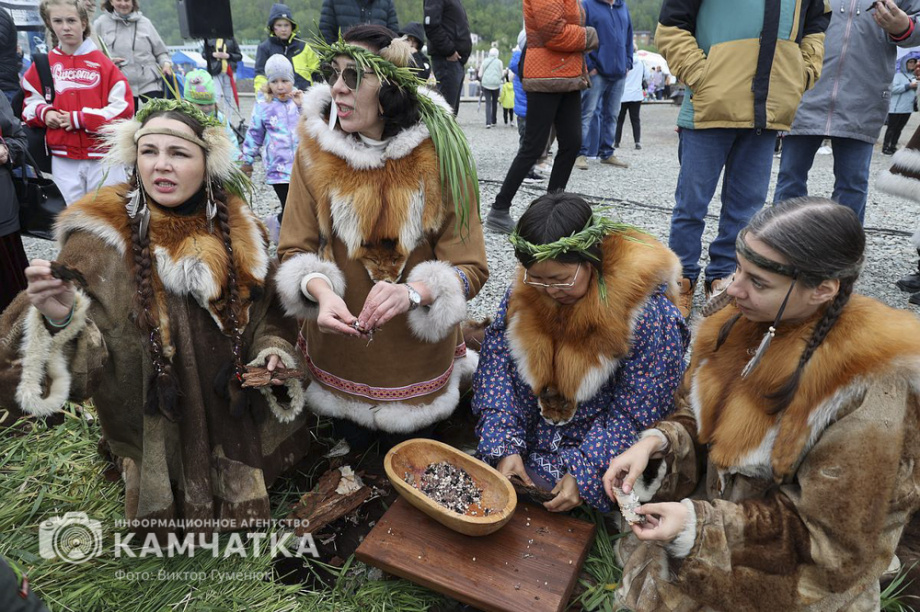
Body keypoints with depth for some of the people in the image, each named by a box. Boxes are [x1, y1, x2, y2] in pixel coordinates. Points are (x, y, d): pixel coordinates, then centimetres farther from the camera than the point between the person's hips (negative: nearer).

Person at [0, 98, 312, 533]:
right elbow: (82, 364, -20)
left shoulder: (237, 230, -5)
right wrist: (59, 320, -40)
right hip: (158, 438, -2)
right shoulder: (102, 240, -16)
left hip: (238, 427, 3)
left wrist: (273, 351, -11)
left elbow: (266, 311, 7)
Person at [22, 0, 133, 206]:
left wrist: (81, 119, -11)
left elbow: (124, 106, -8)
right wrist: (44, 113, -5)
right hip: (62, 160, 3)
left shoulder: (102, 62, -1)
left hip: (103, 156, -3)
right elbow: (30, 101, 18)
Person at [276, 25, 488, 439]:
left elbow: (470, 269, -17)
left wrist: (412, 292, -36)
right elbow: (295, 252, -9)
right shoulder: (315, 152, -11)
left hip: (419, 353, -1)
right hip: (340, 350, 1)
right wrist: (322, 291, -30)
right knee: (352, 440, 26)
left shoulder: (438, 156, -16)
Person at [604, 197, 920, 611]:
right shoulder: (747, 317, -11)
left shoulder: (863, 395, -28)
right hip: (721, 499, 5)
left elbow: (832, 541, -20)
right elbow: (697, 415, 2)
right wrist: (655, 444, -18)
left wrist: (701, 525, -28)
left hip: (794, 573, -5)